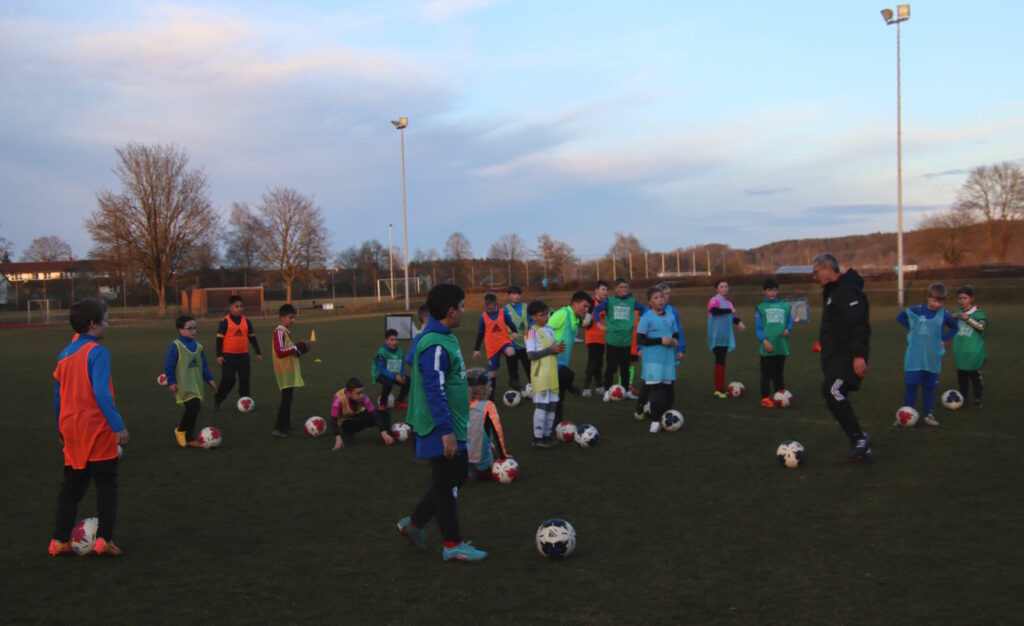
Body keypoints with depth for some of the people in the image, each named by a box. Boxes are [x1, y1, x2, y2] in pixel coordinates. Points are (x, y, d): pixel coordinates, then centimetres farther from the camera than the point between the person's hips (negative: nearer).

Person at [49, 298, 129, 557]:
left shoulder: (64, 354, 9)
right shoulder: (98, 352, -13)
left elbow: (57, 395, 14)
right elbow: (102, 393, -22)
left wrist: (60, 429, 22)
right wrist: (118, 426, -20)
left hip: (71, 431, 7)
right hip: (97, 431, -7)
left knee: (72, 485, 16)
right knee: (106, 485, 4)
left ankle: (60, 541, 19)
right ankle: (104, 540, 3)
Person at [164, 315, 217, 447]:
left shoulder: (197, 346, 13)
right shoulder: (175, 346, -8)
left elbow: (203, 365, 20)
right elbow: (169, 366, -7)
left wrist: (209, 379, 16)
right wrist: (171, 382, -11)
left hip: (196, 384, 7)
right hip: (184, 385, -7)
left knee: (192, 409, 8)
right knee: (194, 405, -20)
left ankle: (189, 438, 18)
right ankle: (180, 430, 1)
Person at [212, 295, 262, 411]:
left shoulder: (246, 321, 6)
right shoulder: (225, 322, -6)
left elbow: (252, 338, 13)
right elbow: (219, 339, -5)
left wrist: (258, 353, 12)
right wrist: (219, 355, -10)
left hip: (243, 355, 4)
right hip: (228, 355, -4)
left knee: (245, 380, 4)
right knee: (228, 380, -5)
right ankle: (217, 401, 14)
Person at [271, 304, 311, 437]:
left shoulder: (286, 331, 16)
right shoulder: (279, 331, -13)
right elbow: (280, 352, -21)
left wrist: (302, 349, 6)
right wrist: (295, 348, -15)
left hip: (291, 371, 10)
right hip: (284, 372, -10)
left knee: (288, 399, 12)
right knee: (287, 399, -11)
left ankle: (286, 427, 18)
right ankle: (278, 429, -7)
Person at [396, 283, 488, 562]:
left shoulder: (444, 337, 10)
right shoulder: (434, 346, -22)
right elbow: (434, 392, -26)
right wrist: (446, 430, -26)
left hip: (453, 425, 10)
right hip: (442, 429, -10)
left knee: (458, 475, 18)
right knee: (446, 485, 3)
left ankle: (414, 523, 27)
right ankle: (453, 545, 17)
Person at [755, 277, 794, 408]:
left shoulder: (785, 306, 9)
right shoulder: (761, 307, 1)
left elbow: (790, 321, 16)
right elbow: (758, 327, -2)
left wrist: (788, 329, -6)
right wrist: (764, 341, -15)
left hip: (782, 346, 3)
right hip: (767, 347, -3)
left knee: (779, 373, 12)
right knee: (766, 374, 0)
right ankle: (765, 398, 4)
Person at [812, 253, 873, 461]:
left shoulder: (847, 291, -14)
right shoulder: (832, 292, 19)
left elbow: (859, 324, -23)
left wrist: (859, 355, -28)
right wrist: (825, 343, 24)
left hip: (847, 357, -11)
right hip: (835, 357, 11)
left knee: (832, 392, -24)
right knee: (836, 398, 8)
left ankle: (860, 438, -17)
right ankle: (862, 448, 14)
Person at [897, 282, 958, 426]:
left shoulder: (945, 315, -4)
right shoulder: (917, 310, -7)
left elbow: (954, 328, 15)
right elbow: (900, 317, 10)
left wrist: (943, 339, 1)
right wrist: (911, 329, 1)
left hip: (933, 358, 1)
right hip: (915, 357, -1)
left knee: (929, 387, 9)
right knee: (911, 385, -3)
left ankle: (929, 414, 18)